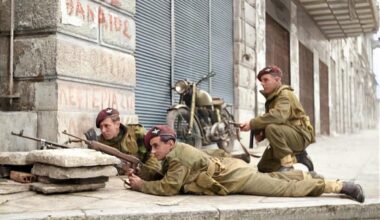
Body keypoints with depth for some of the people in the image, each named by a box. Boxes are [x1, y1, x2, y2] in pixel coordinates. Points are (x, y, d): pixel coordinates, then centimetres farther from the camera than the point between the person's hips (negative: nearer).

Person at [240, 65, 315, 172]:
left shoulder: (285, 94, -15)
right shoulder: (271, 98, 15)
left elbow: (278, 116, -34)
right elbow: (269, 120, 12)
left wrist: (252, 124, -35)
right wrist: (260, 133, -10)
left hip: (300, 136, -9)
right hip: (287, 136, 10)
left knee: (272, 128, -36)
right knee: (263, 167, 8)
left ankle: (287, 163, -24)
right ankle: (297, 157, 15)